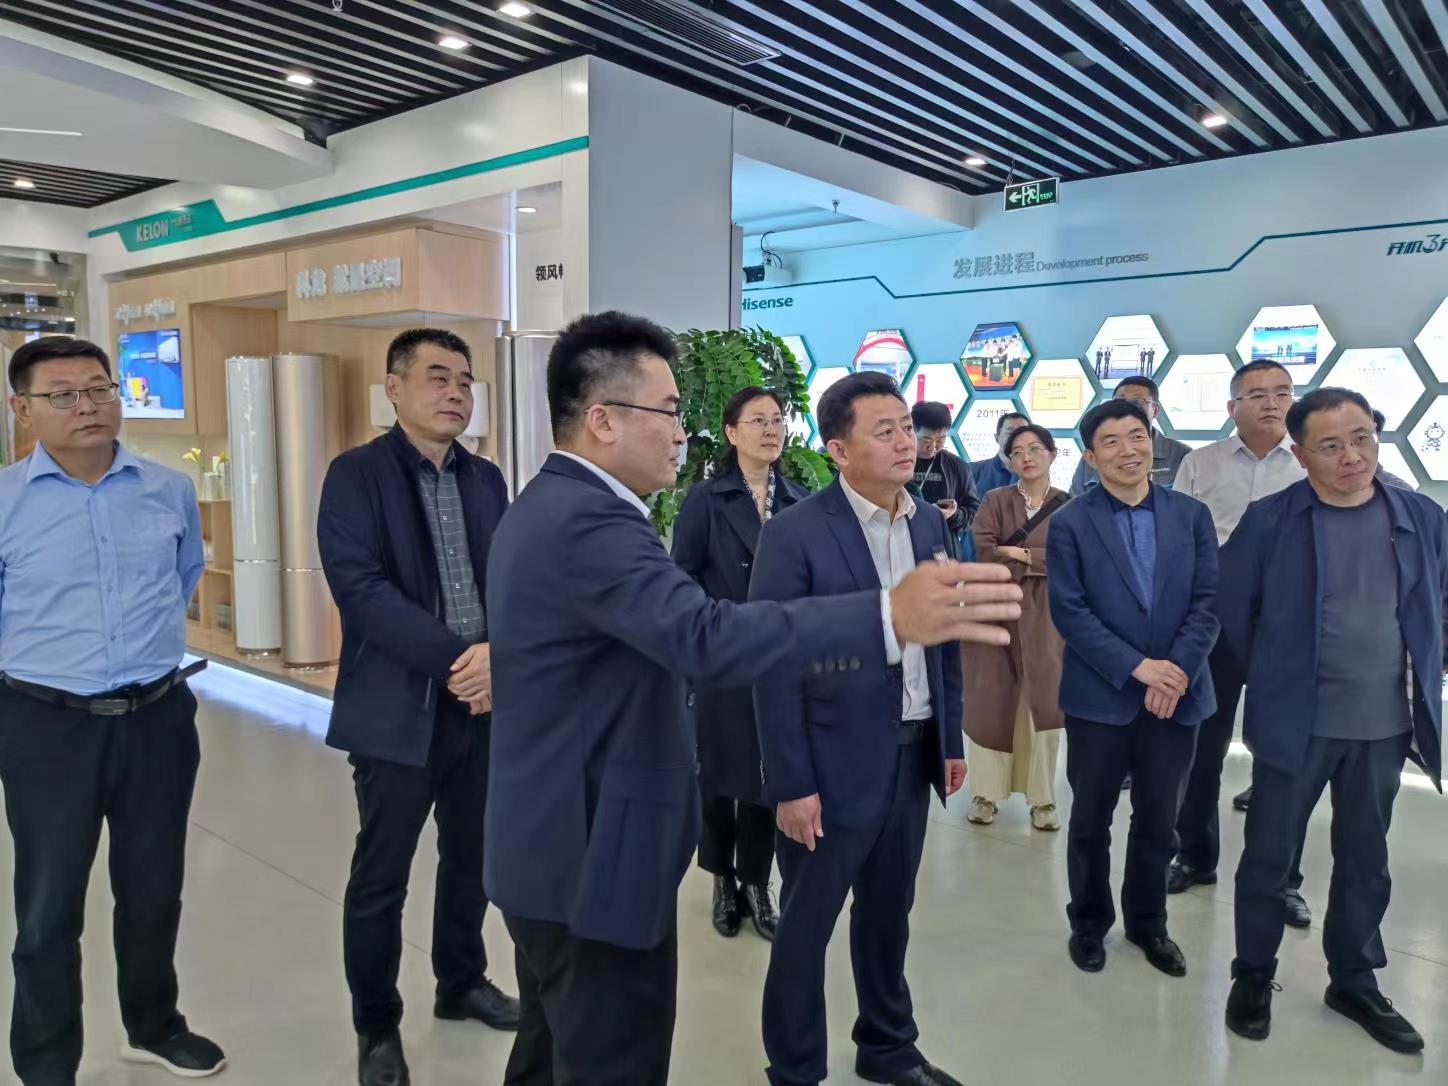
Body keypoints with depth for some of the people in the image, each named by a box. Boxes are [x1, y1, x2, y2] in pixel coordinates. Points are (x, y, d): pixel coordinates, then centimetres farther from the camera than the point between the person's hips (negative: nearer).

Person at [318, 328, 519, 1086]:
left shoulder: (486, 479, 9)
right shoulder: (356, 474, -8)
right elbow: (360, 588, -18)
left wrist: (498, 652, -14)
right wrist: (458, 657, -23)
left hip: (484, 700, 5)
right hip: (398, 708, -5)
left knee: (473, 857, 18)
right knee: (381, 876, 8)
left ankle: (461, 983, 40)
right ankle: (376, 1025, 29)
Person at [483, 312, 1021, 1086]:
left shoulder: (543, 508, 11)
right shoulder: (588, 521, -24)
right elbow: (704, 636, -38)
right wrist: (888, 616, -45)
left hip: (552, 846, 11)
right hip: (595, 858, -11)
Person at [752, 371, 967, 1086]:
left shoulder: (929, 524, 4)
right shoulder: (795, 533, -16)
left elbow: (945, 641, 12)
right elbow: (775, 668, -15)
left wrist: (952, 738, 12)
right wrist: (791, 784, -15)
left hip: (913, 753, 6)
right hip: (836, 761, -6)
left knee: (888, 913, 22)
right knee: (806, 925, 12)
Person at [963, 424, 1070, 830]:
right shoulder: (995, 501, 3)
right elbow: (983, 550, -9)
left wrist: (1016, 554, -11)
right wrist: (1042, 560, -10)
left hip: (1044, 615, 0)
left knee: (1042, 704, 1)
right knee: (991, 702, 1)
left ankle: (1042, 799, 13)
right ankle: (986, 793, 11)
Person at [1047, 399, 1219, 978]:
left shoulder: (1191, 514, 3)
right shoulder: (1070, 523, -6)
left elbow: (1209, 601, -1)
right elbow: (1068, 610, -11)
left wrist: (1176, 671, -13)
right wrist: (1137, 667, -17)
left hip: (1175, 694, 2)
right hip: (1099, 697, -2)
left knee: (1158, 821, 14)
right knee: (1091, 820, 11)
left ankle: (1148, 923, 34)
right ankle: (1089, 924, 30)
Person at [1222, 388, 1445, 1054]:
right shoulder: (1269, 520, -10)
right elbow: (1233, 608, -2)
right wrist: (1274, 680, 4)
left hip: (1385, 725, 3)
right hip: (1296, 721, -3)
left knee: (1365, 859, 17)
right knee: (1269, 855, 8)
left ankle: (1354, 982, 35)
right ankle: (1253, 977, 27)